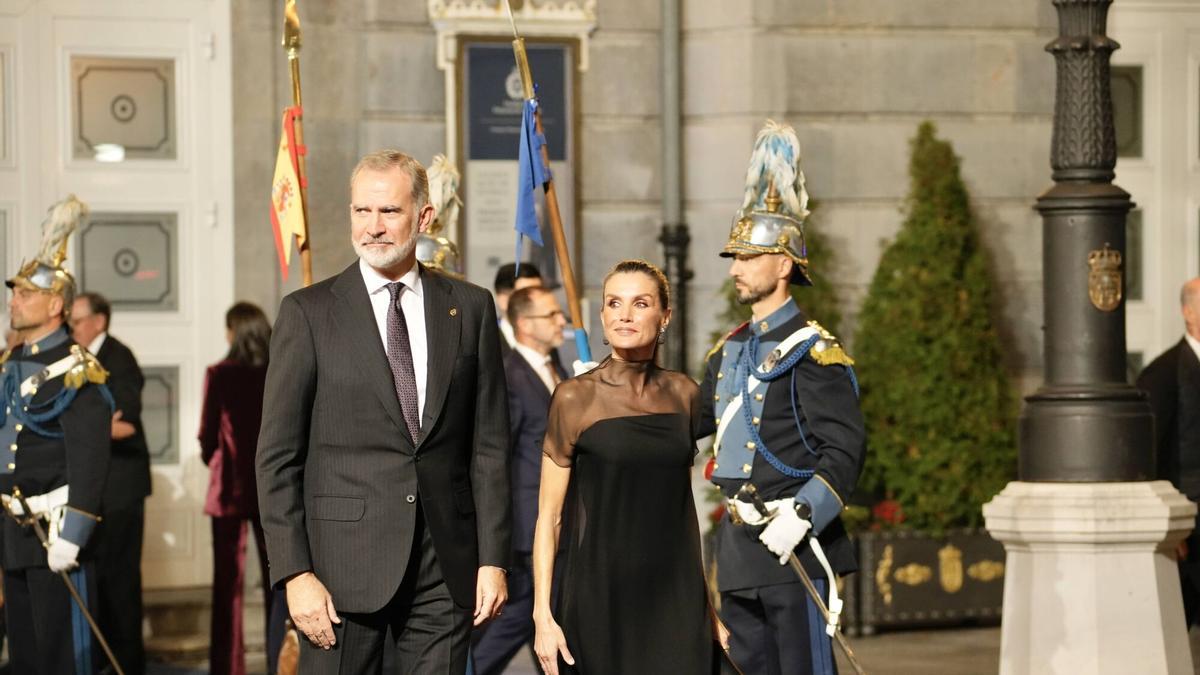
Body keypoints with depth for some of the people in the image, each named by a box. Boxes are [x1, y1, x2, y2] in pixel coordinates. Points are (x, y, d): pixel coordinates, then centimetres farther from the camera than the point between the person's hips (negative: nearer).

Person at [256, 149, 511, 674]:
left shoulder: (469, 309, 8)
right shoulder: (308, 313, 1)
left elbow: (489, 445, 9)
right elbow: (277, 457, -1)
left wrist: (492, 558, 2)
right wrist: (294, 572, -9)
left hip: (446, 567, 2)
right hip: (346, 562, -2)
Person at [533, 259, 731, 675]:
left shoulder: (684, 394, 7)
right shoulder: (575, 398, -4)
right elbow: (549, 517, -4)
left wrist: (712, 602, 9)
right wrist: (542, 615, -11)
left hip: (677, 598, 3)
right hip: (601, 598, -3)